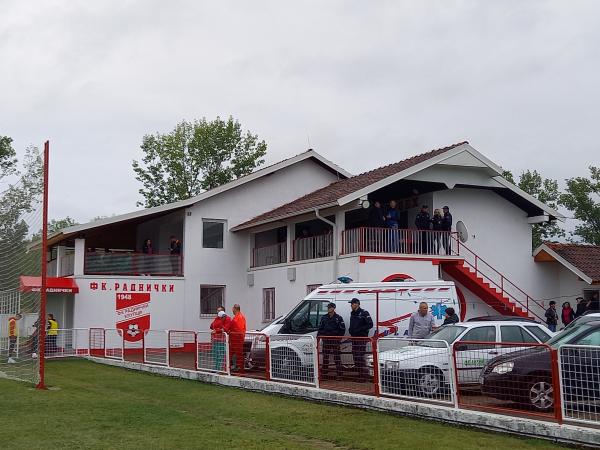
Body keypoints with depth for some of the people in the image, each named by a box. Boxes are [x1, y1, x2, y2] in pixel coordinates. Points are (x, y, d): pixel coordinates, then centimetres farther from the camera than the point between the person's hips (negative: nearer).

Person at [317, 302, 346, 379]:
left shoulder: (338, 318, -1)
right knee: (325, 356, 9)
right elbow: (320, 328, 17)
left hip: (335, 340, -4)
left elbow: (342, 329, -1)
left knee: (337, 356, -4)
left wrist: (339, 338, -8)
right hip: (326, 340, 5)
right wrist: (318, 336, 4)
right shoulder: (324, 317, 12)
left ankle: (339, 373, -2)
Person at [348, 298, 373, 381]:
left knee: (360, 357, -11)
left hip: (362, 338, -9)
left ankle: (364, 376, -6)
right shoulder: (352, 313, 16)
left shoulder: (364, 313, -10)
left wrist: (359, 329, -20)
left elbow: (370, 324, -15)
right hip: (354, 338, 9)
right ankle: (359, 374, 18)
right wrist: (350, 329, 7)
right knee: (355, 357, 9)